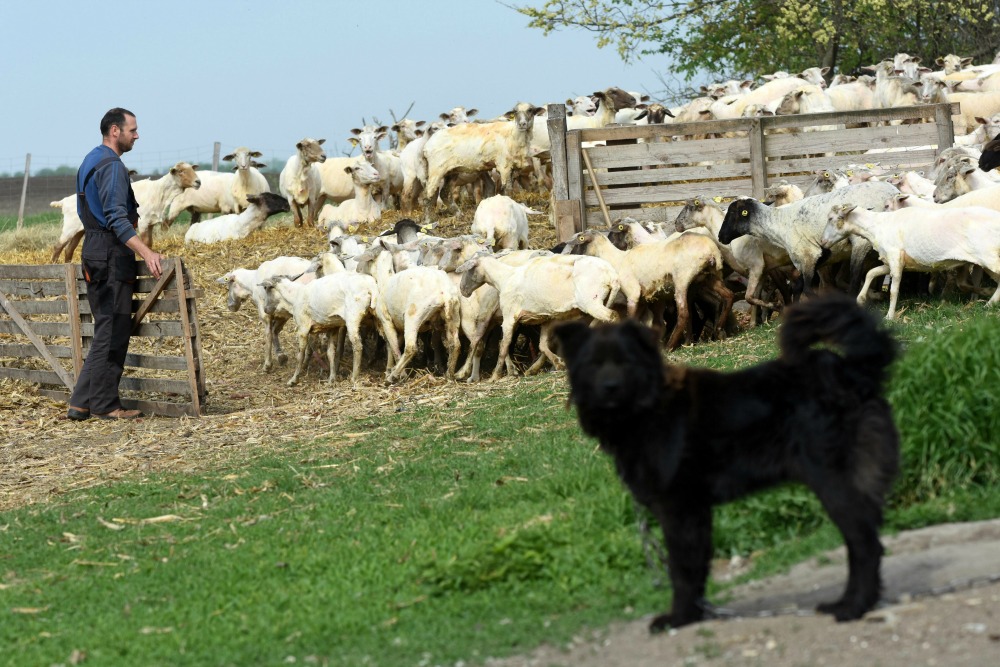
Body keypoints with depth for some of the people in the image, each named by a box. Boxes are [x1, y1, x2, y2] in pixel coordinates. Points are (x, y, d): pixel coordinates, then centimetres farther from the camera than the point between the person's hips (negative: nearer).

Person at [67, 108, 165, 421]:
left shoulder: (90, 161, 17)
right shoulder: (111, 166, -15)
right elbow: (116, 219, -25)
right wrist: (146, 252, -33)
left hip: (94, 251, 10)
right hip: (111, 254, -10)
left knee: (106, 329, 11)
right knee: (112, 331, -6)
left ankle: (82, 402, 9)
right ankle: (104, 404, -3)